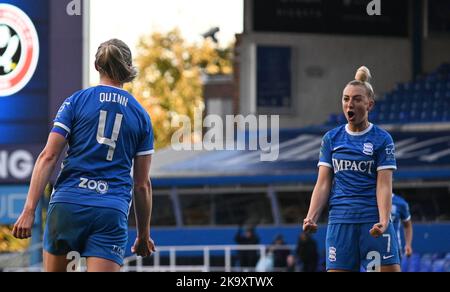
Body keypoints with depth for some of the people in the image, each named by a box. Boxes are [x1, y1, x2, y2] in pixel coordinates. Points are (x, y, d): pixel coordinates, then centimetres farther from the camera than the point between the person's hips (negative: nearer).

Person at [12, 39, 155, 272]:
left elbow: (48, 157, -2)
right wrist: (143, 234, 22)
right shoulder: (141, 116, 11)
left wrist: (29, 211, -4)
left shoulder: (76, 101, 6)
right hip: (113, 211, 0)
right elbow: (142, 184, 13)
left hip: (67, 203, 0)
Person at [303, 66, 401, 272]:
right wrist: (312, 217, -7)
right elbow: (323, 184, 8)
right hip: (340, 222, 3)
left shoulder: (382, 139, 1)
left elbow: (384, 185, -6)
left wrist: (383, 221, -20)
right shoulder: (331, 139, 11)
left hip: (374, 223, -3)